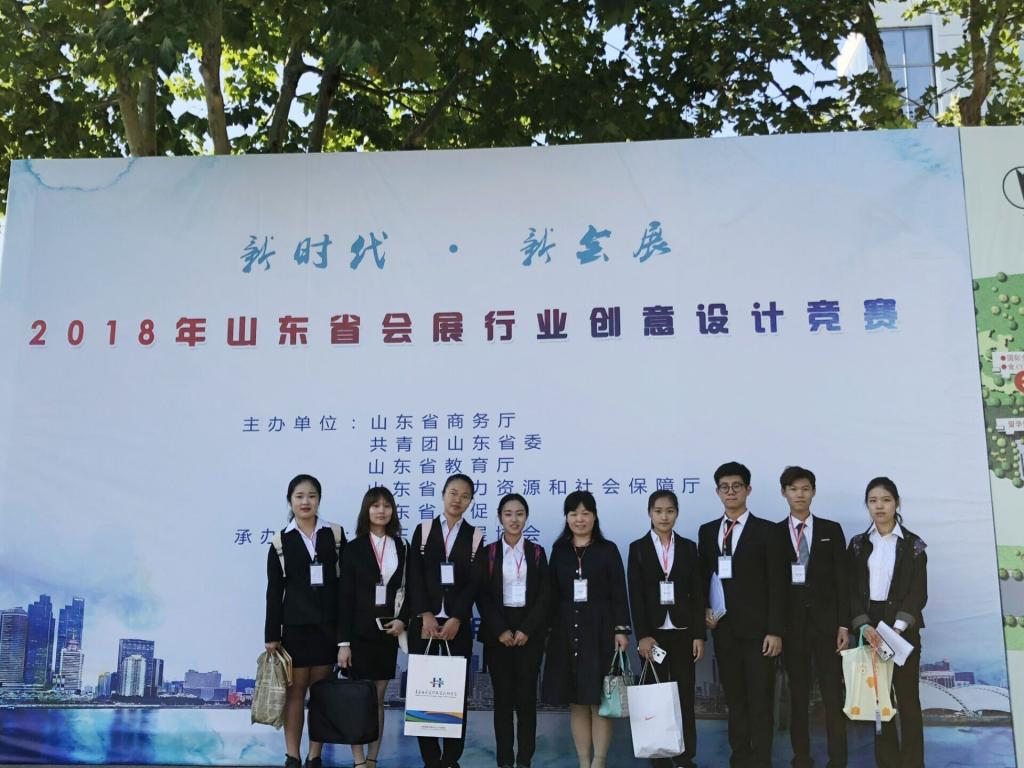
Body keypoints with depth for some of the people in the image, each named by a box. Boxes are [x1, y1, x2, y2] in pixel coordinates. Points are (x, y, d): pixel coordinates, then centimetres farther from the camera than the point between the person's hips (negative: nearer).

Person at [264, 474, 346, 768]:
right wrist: (271, 635, 0)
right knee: (295, 690, 3)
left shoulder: (335, 534, 2)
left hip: (327, 622, 1)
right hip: (295, 623, -1)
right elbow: (274, 591, 3)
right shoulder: (281, 541, 1)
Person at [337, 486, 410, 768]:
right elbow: (344, 597, -5)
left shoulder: (401, 548, 8)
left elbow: (408, 589, 10)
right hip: (359, 631, -3)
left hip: (387, 630, 3)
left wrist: (403, 619, -9)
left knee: (378, 697, 8)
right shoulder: (354, 548, -1)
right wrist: (343, 641, -10)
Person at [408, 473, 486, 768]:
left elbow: (474, 583, -1)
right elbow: (415, 577, 0)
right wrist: (425, 615, -11)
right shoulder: (423, 530, 8)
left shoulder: (475, 536, 7)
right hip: (424, 622, 0)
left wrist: (456, 619, -12)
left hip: (458, 624, 0)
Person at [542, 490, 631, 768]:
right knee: (576, 701, 5)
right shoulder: (559, 550, 8)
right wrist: (548, 630, 5)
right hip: (567, 632, 2)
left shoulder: (608, 550, 2)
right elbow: (553, 594, 8)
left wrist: (621, 630, -8)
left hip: (600, 632, -2)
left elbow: (618, 593, -1)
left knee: (600, 699, -2)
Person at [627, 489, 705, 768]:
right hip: (653, 633, -1)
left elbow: (697, 594, 4)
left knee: (685, 695, 3)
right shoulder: (638, 548, 2)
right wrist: (642, 635, -10)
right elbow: (635, 595, -3)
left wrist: (699, 635, -2)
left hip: (682, 632, 1)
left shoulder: (688, 547, 7)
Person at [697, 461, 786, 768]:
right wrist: (704, 610, 1)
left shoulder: (766, 531, -2)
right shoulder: (707, 531, 11)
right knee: (734, 699, 9)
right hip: (723, 628, 4)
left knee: (760, 700, -1)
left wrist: (775, 630, -11)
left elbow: (777, 584, -5)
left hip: (757, 629, -3)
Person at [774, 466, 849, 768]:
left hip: (826, 621, 0)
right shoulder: (773, 533, 3)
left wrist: (844, 625, -3)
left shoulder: (831, 530, 6)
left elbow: (842, 580, 3)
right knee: (798, 694, 7)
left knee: (834, 694, 1)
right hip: (791, 623, 0)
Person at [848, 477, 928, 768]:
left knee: (907, 697, 1)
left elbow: (919, 592, -5)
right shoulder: (858, 544, 6)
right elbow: (851, 589, 2)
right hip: (869, 628, 2)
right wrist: (864, 626, -13)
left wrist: (897, 628, -18)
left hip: (903, 629, -2)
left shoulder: (913, 544, 0)